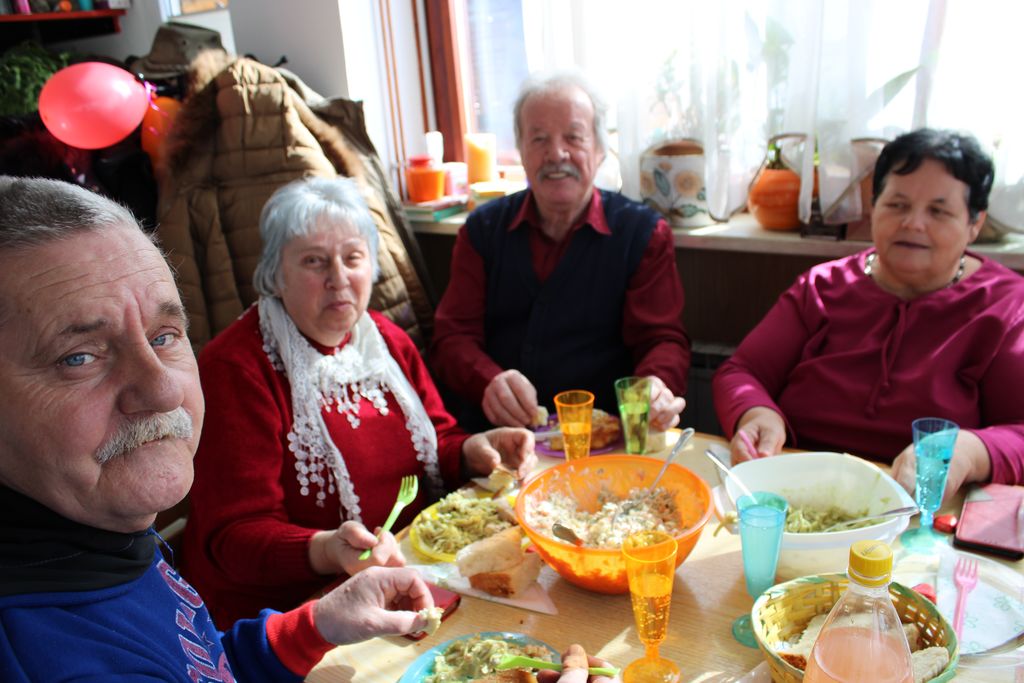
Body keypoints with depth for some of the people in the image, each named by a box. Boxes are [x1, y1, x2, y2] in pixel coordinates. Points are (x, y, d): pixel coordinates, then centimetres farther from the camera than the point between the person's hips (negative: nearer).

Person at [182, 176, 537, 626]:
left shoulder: (386, 340, 9)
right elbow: (237, 534, -16)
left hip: (410, 583, 7)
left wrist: (471, 452, -7)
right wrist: (327, 551, -35)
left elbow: (437, 440, 16)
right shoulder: (235, 368, -13)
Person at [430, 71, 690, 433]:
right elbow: (453, 336, 5)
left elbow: (662, 338, 1)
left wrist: (656, 387, -24)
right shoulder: (482, 229, 10)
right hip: (492, 430, 1)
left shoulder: (644, 233, 5)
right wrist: (489, 382, -18)